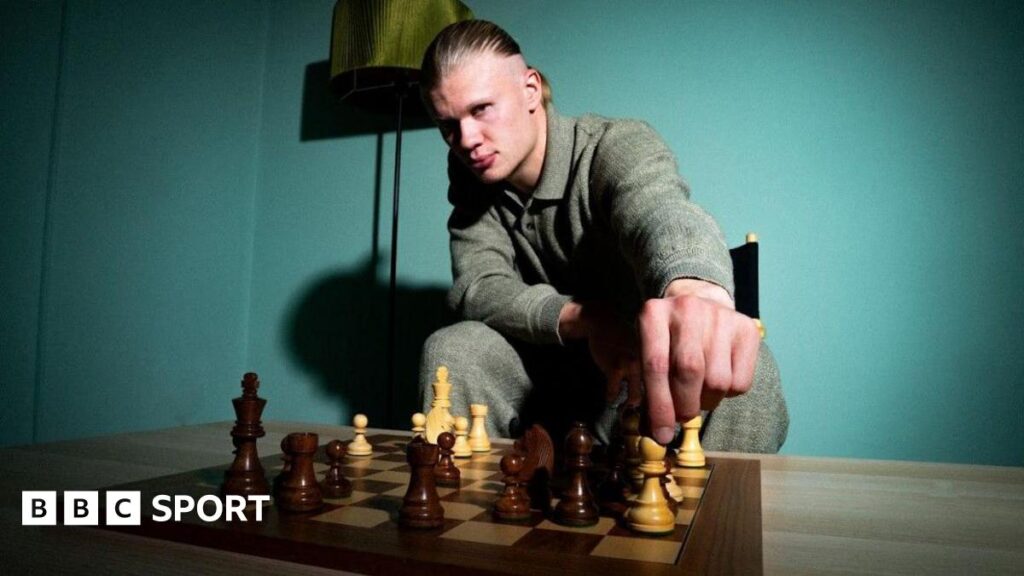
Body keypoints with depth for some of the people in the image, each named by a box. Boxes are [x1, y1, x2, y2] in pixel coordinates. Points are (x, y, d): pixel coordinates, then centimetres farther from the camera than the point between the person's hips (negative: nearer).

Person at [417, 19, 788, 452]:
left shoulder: (619, 146, -17)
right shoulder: (472, 183, -1)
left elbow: (660, 212, -41)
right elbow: (476, 289, -15)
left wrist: (697, 290, -66)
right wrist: (585, 317, -35)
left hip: (660, 373, -2)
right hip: (554, 379, 3)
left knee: (748, 367, -32)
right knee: (450, 349, -21)